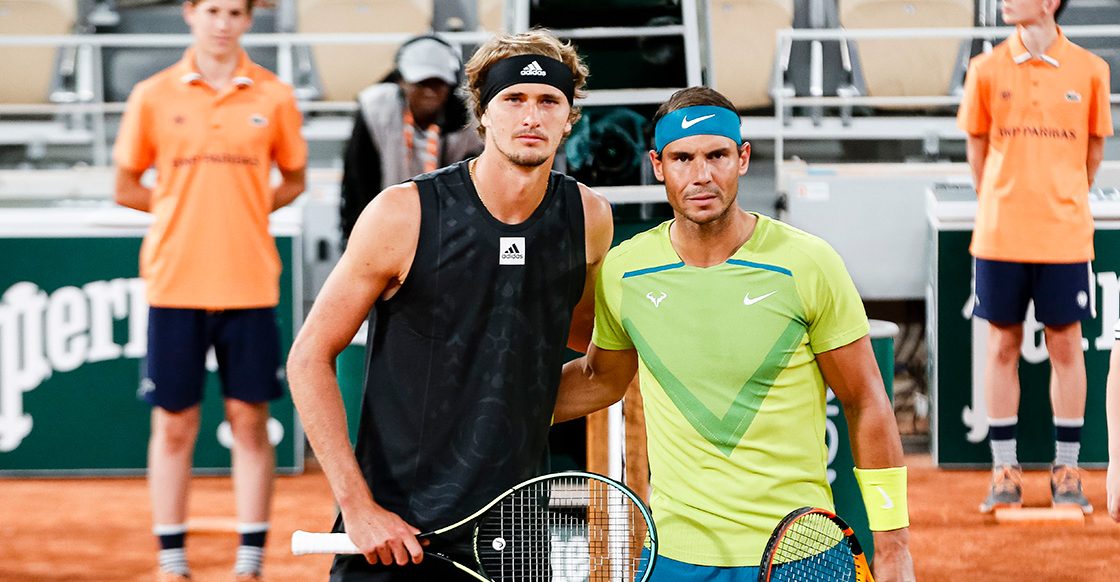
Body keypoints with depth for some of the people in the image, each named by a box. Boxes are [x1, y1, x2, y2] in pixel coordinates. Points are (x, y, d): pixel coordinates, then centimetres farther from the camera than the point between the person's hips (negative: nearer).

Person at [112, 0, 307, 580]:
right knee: (174, 424, 4)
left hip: (249, 285, 0)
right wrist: (187, 211, 0)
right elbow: (127, 188, 9)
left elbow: (293, 179, 14)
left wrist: (242, 210, -1)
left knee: (250, 421, 3)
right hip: (175, 284, 0)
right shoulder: (153, 96, 2)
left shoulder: (274, 97, 4)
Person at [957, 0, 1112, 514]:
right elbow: (977, 145, 9)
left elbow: (1095, 148, 9)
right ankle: (1005, 471, 12)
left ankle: (1066, 470, 13)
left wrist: (1066, 203, 11)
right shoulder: (986, 69, 0)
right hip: (1000, 235, 0)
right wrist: (998, 206, 11)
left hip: (1065, 235, 0)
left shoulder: (1089, 70, -1)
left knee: (1066, 346, 4)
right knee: (1002, 346, 5)